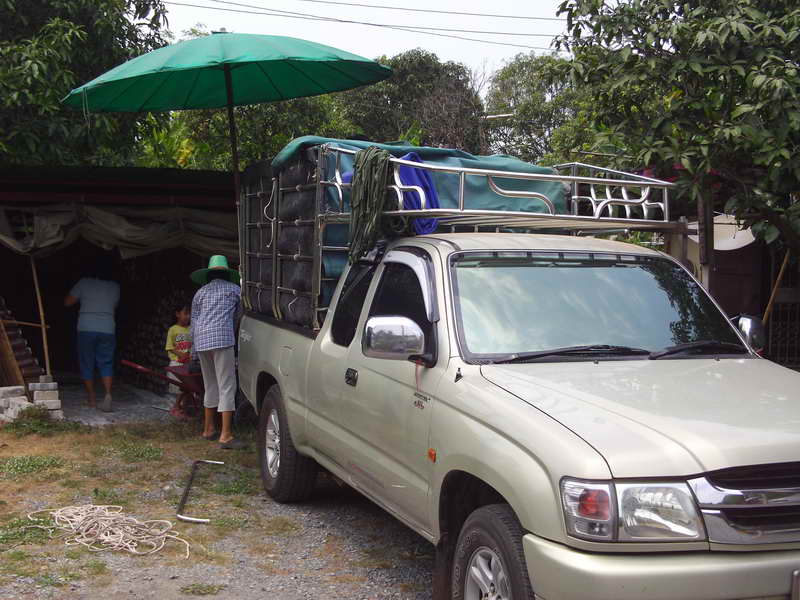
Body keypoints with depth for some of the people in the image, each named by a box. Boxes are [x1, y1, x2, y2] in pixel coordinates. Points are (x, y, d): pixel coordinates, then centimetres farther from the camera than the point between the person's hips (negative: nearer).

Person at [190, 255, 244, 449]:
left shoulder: (200, 292, 20)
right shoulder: (234, 289, 13)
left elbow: (193, 322, 19)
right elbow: (238, 315, 25)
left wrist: (194, 351, 24)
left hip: (201, 341, 5)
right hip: (222, 339, -5)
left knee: (210, 386, 18)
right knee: (227, 387, -7)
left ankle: (208, 429, 26)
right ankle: (226, 436, -13)